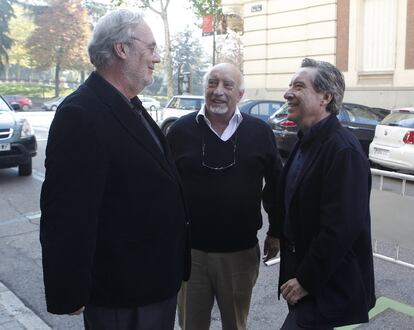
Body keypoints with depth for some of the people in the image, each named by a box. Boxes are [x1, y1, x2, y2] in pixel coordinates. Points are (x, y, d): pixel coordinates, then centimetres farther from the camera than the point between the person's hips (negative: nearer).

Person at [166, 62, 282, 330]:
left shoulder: (260, 132, -1)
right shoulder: (181, 130, -3)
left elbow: (275, 185, 7)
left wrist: (276, 232, 10)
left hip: (241, 250, 1)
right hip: (190, 248, 0)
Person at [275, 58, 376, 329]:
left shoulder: (343, 150, -23)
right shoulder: (307, 142, 7)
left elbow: (341, 230, -26)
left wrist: (306, 280, -18)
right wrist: (296, 274, 13)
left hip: (328, 287, -8)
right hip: (303, 276, 9)